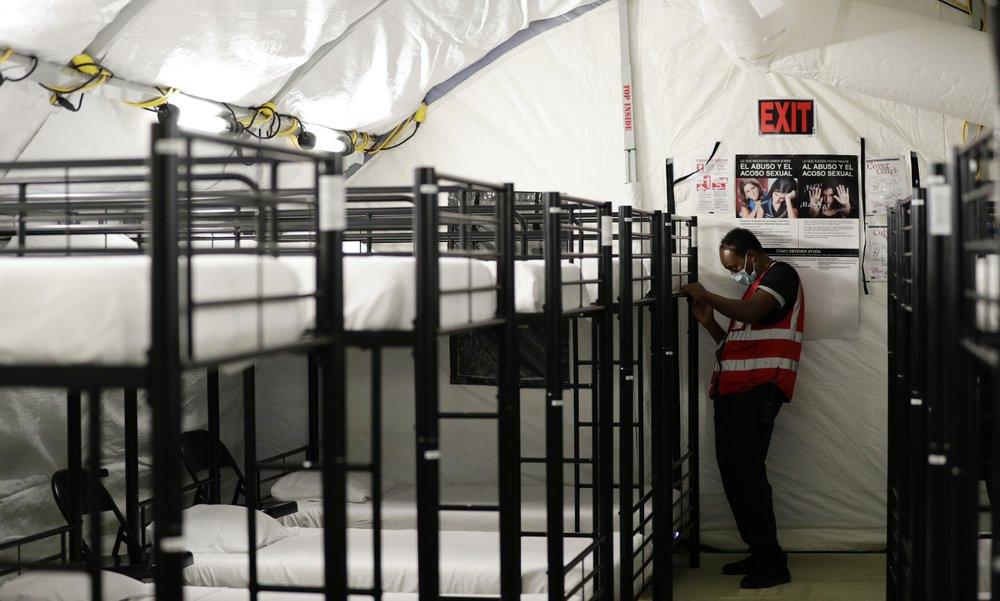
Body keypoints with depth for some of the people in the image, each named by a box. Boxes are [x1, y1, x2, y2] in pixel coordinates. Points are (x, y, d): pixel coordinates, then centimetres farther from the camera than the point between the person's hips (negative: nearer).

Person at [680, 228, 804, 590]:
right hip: (733, 390, 9)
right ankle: (759, 554, 13)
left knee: (746, 471, -13)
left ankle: (772, 564, -8)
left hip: (759, 390, -9)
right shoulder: (754, 287, 26)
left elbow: (750, 313, -20)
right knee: (731, 471, 6)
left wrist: (705, 296, -8)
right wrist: (710, 324, 10)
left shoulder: (781, 275, -2)